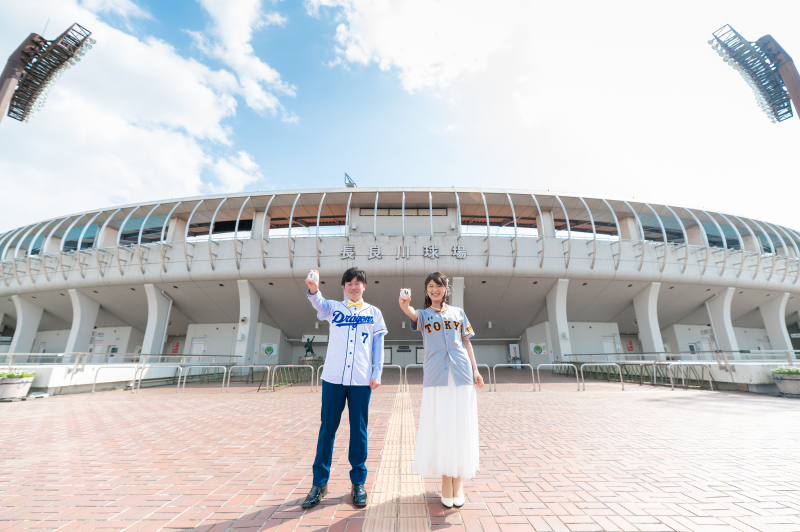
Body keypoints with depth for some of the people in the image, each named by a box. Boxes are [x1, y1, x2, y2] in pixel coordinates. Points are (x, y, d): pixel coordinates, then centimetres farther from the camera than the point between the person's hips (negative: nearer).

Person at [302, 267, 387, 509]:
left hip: (361, 380, 0)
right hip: (333, 378, 0)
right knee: (327, 428, 8)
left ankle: (358, 482, 24)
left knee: (358, 430, 8)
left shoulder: (374, 313, 8)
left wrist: (377, 374, -2)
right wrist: (313, 289, -38)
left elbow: (378, 346, 7)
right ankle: (319, 483, 24)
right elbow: (319, 303, -16)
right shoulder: (334, 307, 7)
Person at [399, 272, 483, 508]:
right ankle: (446, 480, 21)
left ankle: (458, 481, 22)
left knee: (461, 428, 5)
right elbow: (413, 314, -19)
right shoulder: (424, 314, 6)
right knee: (439, 428, 3)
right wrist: (405, 306, -42)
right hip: (436, 377, -1)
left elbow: (467, 343, 13)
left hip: (461, 375, 2)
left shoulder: (458, 313, 13)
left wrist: (475, 370, 5)